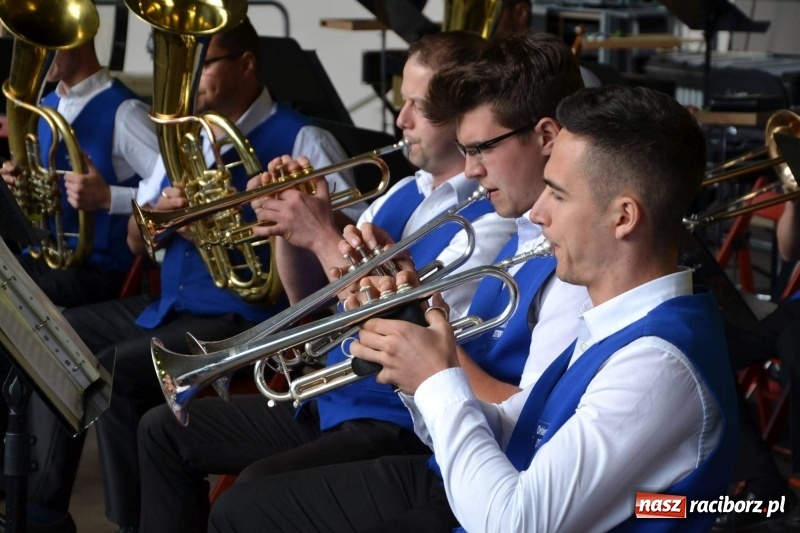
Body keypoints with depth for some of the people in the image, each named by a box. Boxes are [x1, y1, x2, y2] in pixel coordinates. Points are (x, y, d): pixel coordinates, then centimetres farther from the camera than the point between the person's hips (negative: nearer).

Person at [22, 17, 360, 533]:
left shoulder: (300, 140, -10)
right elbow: (137, 242, 15)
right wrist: (158, 211, -8)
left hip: (243, 316, -9)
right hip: (168, 307, 9)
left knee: (112, 372, -25)